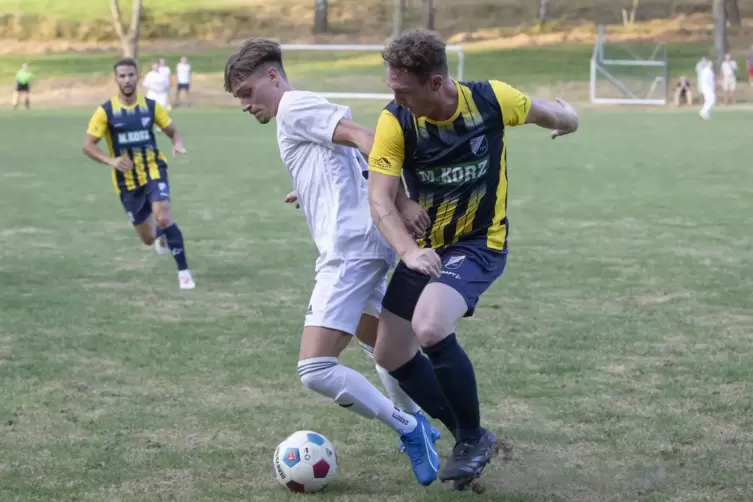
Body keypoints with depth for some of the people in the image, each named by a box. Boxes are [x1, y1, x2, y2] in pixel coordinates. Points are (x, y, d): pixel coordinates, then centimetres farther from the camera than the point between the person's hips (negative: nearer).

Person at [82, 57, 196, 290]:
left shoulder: (151, 106, -3)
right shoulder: (106, 111, -8)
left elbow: (173, 131, 6)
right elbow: (88, 146, -8)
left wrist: (178, 144, -19)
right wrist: (110, 161, -27)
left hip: (154, 172, -1)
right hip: (127, 182, 1)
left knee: (163, 218, -27)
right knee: (148, 239, 8)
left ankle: (184, 271, -16)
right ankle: (160, 234, 49)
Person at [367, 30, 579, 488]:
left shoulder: (491, 100, -20)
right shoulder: (395, 123, -18)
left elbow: (541, 112, 2)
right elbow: (380, 198, -21)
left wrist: (566, 119, 23)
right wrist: (410, 251, -37)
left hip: (480, 244, -5)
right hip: (425, 247, 5)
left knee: (429, 330, -29)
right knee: (391, 355, 6)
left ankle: (474, 438, -6)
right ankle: (470, 438, 26)